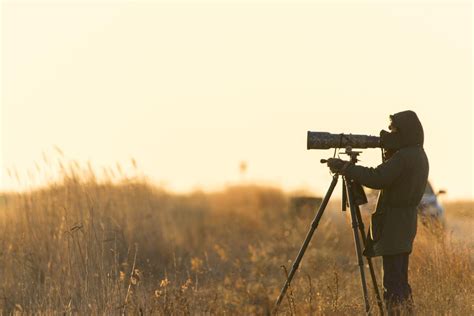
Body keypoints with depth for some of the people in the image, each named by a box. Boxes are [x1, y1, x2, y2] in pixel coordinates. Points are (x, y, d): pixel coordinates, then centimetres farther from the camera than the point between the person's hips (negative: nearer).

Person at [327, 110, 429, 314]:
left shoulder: (404, 157, -17)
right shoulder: (418, 156, 13)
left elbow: (377, 179, -24)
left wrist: (344, 168, -17)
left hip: (393, 225, -10)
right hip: (404, 224, 10)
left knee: (393, 283, -9)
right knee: (399, 281, 14)